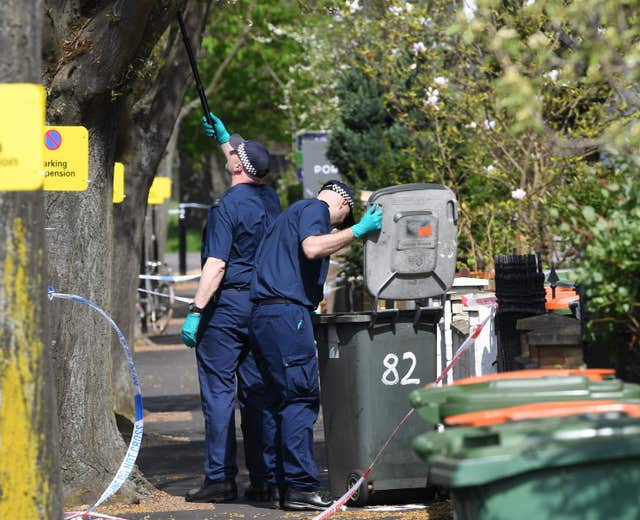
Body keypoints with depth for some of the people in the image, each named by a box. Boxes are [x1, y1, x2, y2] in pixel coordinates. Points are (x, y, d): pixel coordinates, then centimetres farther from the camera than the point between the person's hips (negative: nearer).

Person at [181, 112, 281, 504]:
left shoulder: (227, 207, -13)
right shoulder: (270, 199, 8)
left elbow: (216, 265, -19)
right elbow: (251, 171, 33)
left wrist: (195, 311, -17)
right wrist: (222, 137, 41)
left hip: (228, 304, -7)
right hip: (263, 305, 7)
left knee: (218, 390, -3)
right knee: (257, 391, 8)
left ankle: (221, 478, -5)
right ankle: (262, 479, 8)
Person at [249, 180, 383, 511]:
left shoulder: (293, 213, 30)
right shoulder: (315, 208, 1)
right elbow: (311, 247, -19)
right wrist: (358, 230, -19)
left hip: (263, 316, 10)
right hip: (287, 313, -10)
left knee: (279, 400, 10)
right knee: (301, 399, -10)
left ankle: (281, 483, 10)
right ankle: (300, 486, -14)